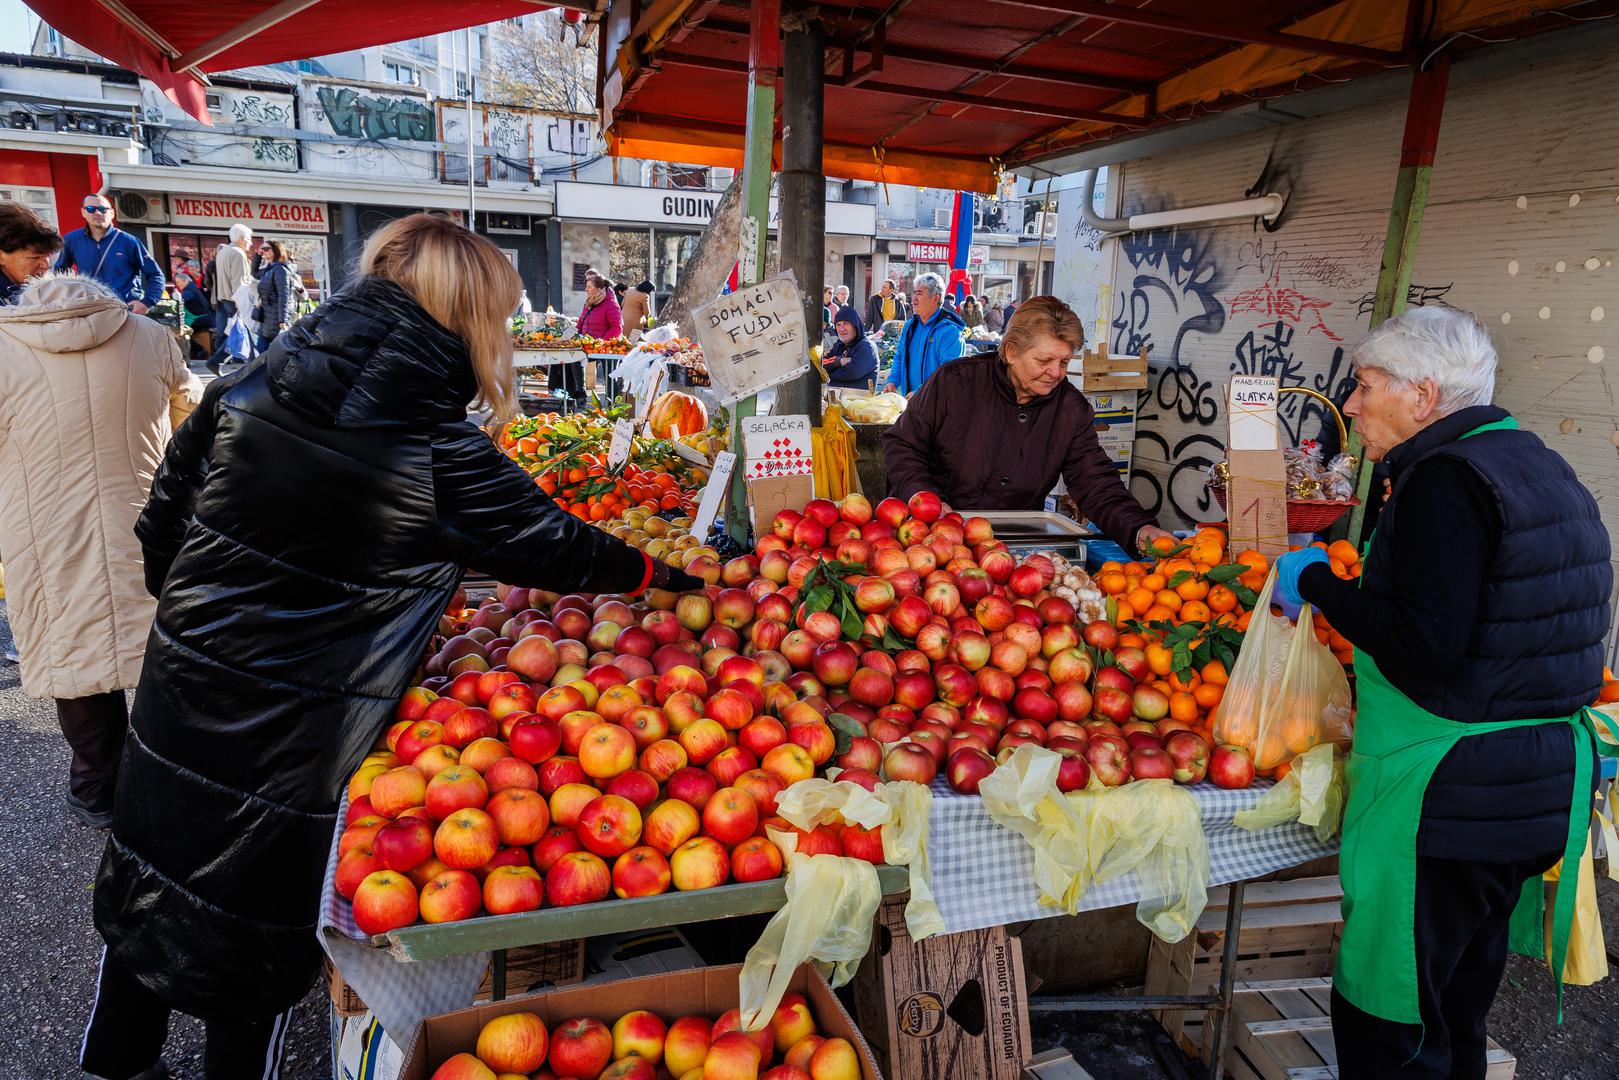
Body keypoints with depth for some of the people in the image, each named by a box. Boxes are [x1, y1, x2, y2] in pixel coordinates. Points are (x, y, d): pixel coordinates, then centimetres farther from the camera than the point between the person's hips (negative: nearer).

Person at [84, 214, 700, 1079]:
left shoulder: (244, 390, -5)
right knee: (259, 931, 17)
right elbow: (551, 545, -8)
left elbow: (160, 530, 3)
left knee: (146, 889, 25)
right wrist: (664, 576, 7)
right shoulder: (440, 455, -19)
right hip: (291, 744, -5)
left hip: (178, 703, 6)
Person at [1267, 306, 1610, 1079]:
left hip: (1447, 799, -10)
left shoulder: (1445, 476, -17)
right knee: (1457, 1012, 24)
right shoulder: (1537, 463, 13)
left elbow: (1425, 642, -25)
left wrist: (1317, 583, -14)